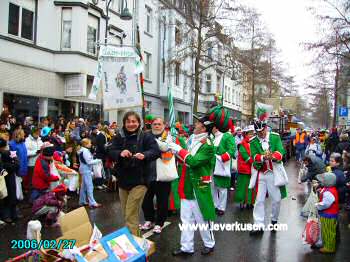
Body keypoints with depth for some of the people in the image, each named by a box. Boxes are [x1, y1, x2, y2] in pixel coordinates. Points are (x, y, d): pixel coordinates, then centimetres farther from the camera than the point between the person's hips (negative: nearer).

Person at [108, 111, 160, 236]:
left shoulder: (146, 136, -5)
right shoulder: (119, 137, 4)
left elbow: (156, 151, -14)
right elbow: (110, 152, -3)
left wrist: (144, 155, -33)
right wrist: (120, 153, -25)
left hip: (139, 180, -5)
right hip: (123, 180, 5)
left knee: (131, 215, -9)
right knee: (126, 215, 16)